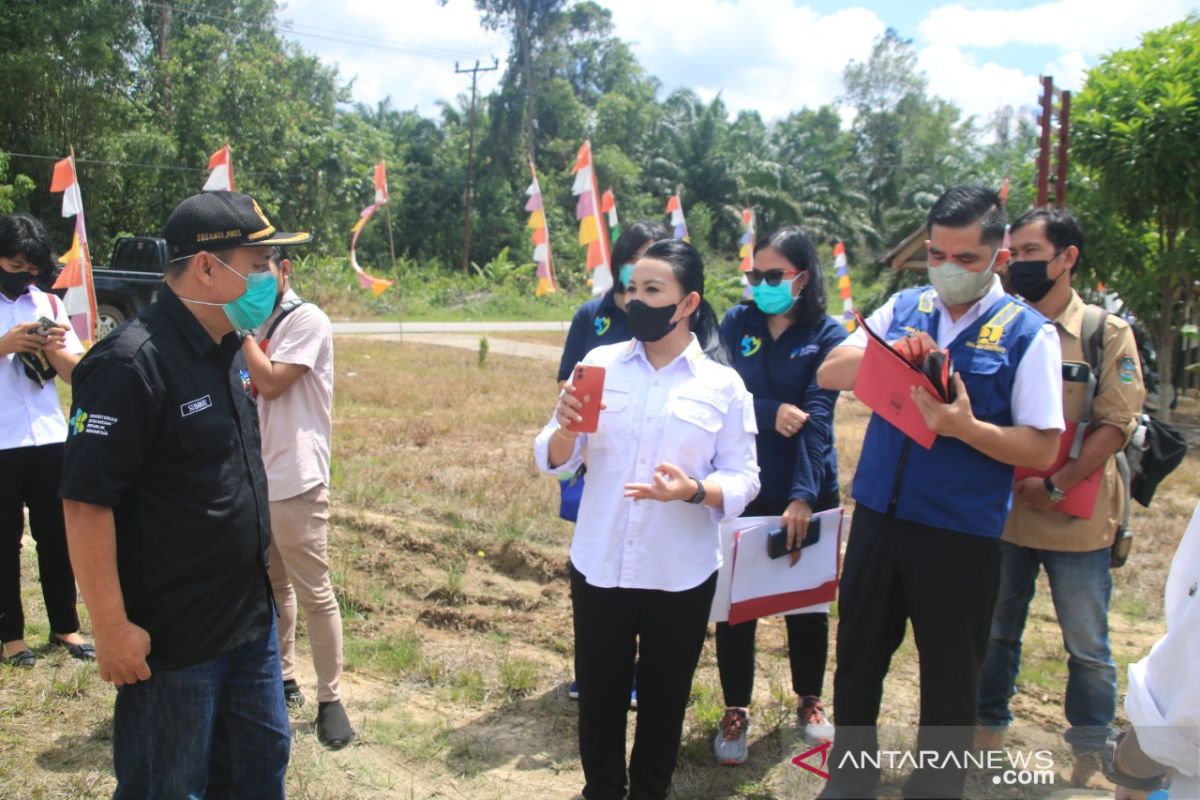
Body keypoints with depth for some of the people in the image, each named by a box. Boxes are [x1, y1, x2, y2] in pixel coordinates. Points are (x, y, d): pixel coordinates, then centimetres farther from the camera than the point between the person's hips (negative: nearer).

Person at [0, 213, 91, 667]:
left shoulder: (49, 304, 9)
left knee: (56, 535, 9)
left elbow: (77, 373, 9)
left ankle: (65, 627, 20)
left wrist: (55, 349, -11)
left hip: (49, 438, 3)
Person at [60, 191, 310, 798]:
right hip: (170, 640, -8)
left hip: (250, 620, 8)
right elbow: (86, 500, -22)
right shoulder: (132, 361, -21)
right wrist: (111, 628, -20)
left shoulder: (222, 352, 6)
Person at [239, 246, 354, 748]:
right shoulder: (258, 325, 14)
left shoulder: (306, 320, -9)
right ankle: (283, 678, 29)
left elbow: (270, 383, -17)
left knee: (314, 593, -2)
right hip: (257, 478, 8)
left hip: (295, 480, -8)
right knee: (272, 585, 16)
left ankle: (330, 699, 7)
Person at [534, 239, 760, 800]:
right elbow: (554, 460, -1)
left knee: (663, 701, 16)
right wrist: (565, 428, -23)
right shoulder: (600, 363, -1)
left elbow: (744, 480, -5)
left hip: (681, 576, -1)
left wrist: (694, 491, -25)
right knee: (598, 695, 15)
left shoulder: (723, 385, -5)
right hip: (598, 566, 1)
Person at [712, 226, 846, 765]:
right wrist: (772, 411, -23)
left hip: (808, 491, -1)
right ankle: (736, 710, 24)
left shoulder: (828, 335, -6)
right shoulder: (737, 324, 0)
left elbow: (818, 417, -16)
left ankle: (809, 700, 35)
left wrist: (803, 496, -24)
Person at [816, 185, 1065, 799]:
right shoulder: (904, 308, 5)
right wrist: (888, 351, -18)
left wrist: (965, 426, -26)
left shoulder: (1028, 333, -7)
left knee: (949, 678, 12)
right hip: (878, 514, 4)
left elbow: (1042, 449, -9)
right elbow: (829, 374, 0)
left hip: (962, 533, -4)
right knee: (857, 657, 17)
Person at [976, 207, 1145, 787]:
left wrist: (1054, 485, -20)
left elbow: (1115, 425, -10)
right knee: (994, 632, 15)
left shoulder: (1107, 333, -4)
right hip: (1002, 513, 3)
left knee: (1087, 646, 10)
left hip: (1076, 518, -2)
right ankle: (988, 730, 33)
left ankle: (1091, 753, 28)